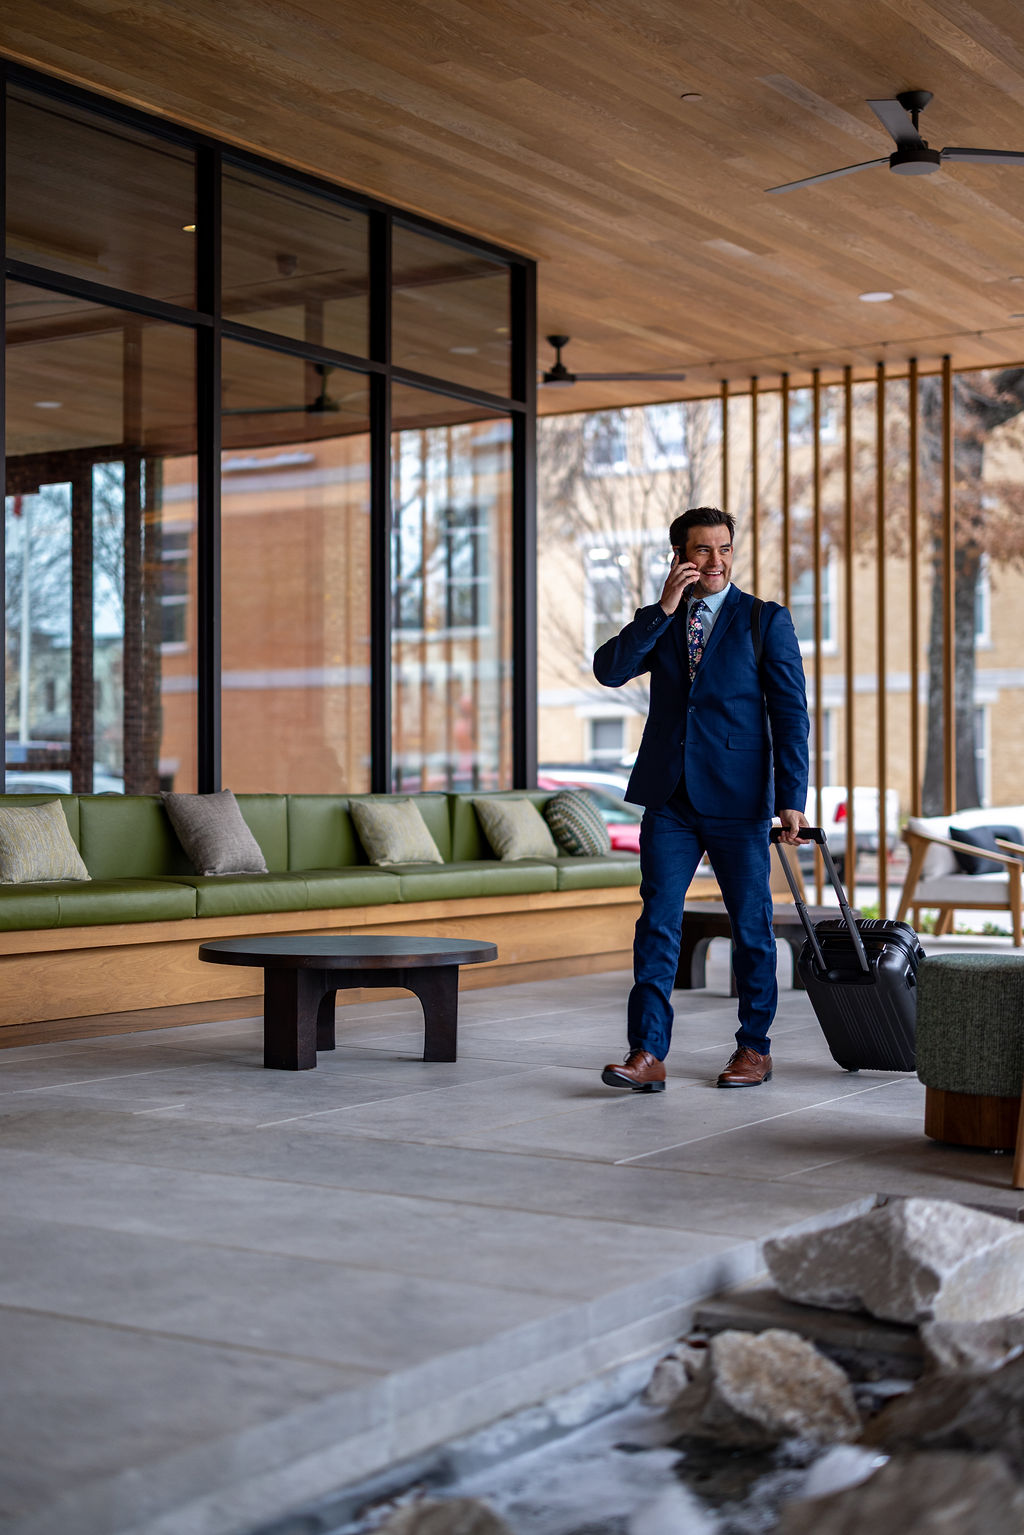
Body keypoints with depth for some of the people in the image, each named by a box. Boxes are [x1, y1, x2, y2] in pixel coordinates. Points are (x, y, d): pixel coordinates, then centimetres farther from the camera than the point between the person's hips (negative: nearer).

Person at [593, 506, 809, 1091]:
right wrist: (663, 610, -12)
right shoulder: (656, 621, 12)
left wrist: (792, 797, -9)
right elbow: (609, 670, -5)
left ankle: (755, 1047, 21)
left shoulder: (766, 620, 1)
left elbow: (791, 713, -3)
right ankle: (648, 1054, -4)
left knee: (751, 924, 7)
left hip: (738, 800, -2)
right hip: (669, 799, 3)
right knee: (657, 923, -4)